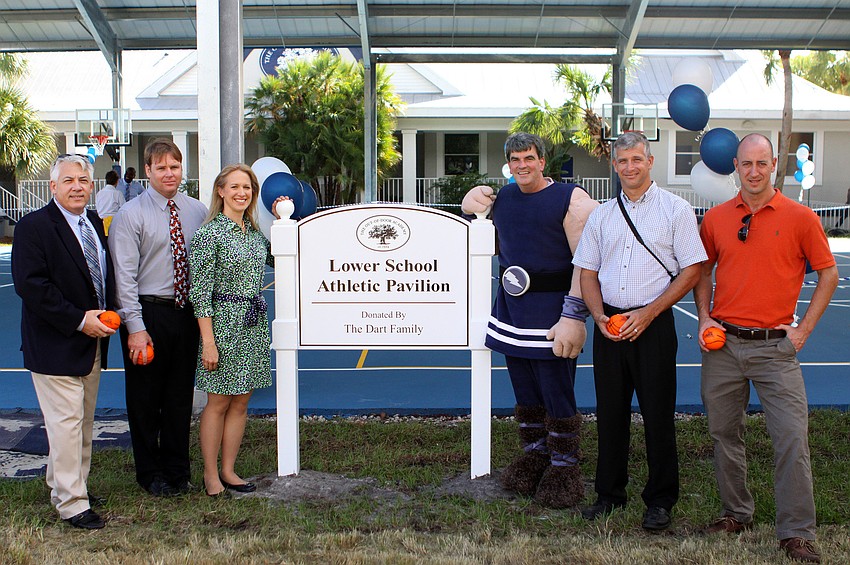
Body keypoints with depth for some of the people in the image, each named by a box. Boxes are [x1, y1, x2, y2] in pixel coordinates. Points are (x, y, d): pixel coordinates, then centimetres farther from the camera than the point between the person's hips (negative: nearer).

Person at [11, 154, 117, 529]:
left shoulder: (95, 224, 12)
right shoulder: (34, 226, -11)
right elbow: (30, 284, -19)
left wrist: (107, 315, 3)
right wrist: (79, 320, -20)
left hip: (92, 340, 8)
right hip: (56, 344, -8)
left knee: (83, 421, 14)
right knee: (66, 422, -5)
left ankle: (64, 486, 29)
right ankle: (71, 503, 4)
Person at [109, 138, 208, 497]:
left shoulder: (197, 211, 6)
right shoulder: (130, 215, -6)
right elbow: (125, 276, -10)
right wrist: (136, 328, -15)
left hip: (186, 312, 3)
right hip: (149, 312, -3)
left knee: (181, 397, 13)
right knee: (145, 399, 7)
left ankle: (177, 471, 27)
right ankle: (150, 474, 23)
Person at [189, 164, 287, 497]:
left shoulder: (255, 232, 9)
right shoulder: (210, 233, -10)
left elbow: (277, 260, 25)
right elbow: (200, 291, -12)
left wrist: (280, 221, 13)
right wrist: (208, 341, -16)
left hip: (255, 325, 6)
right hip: (224, 322, -6)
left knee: (240, 403, 11)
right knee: (218, 403, 2)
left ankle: (228, 470, 22)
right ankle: (211, 475, 15)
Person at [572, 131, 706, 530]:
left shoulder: (675, 210, -1)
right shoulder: (601, 215, 12)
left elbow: (691, 270, -5)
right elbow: (588, 273, 14)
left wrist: (648, 313, -12)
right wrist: (600, 316, -4)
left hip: (653, 325, -4)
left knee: (657, 414, 1)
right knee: (610, 412, 10)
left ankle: (660, 500, 13)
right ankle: (609, 494, 23)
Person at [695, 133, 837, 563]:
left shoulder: (799, 217, -2)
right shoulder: (716, 218, 6)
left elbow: (828, 274, 5)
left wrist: (805, 327, -2)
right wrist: (704, 317, 4)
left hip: (774, 346, -3)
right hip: (722, 343, 3)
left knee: (792, 438, -7)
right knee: (724, 433, 11)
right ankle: (737, 513, 29)